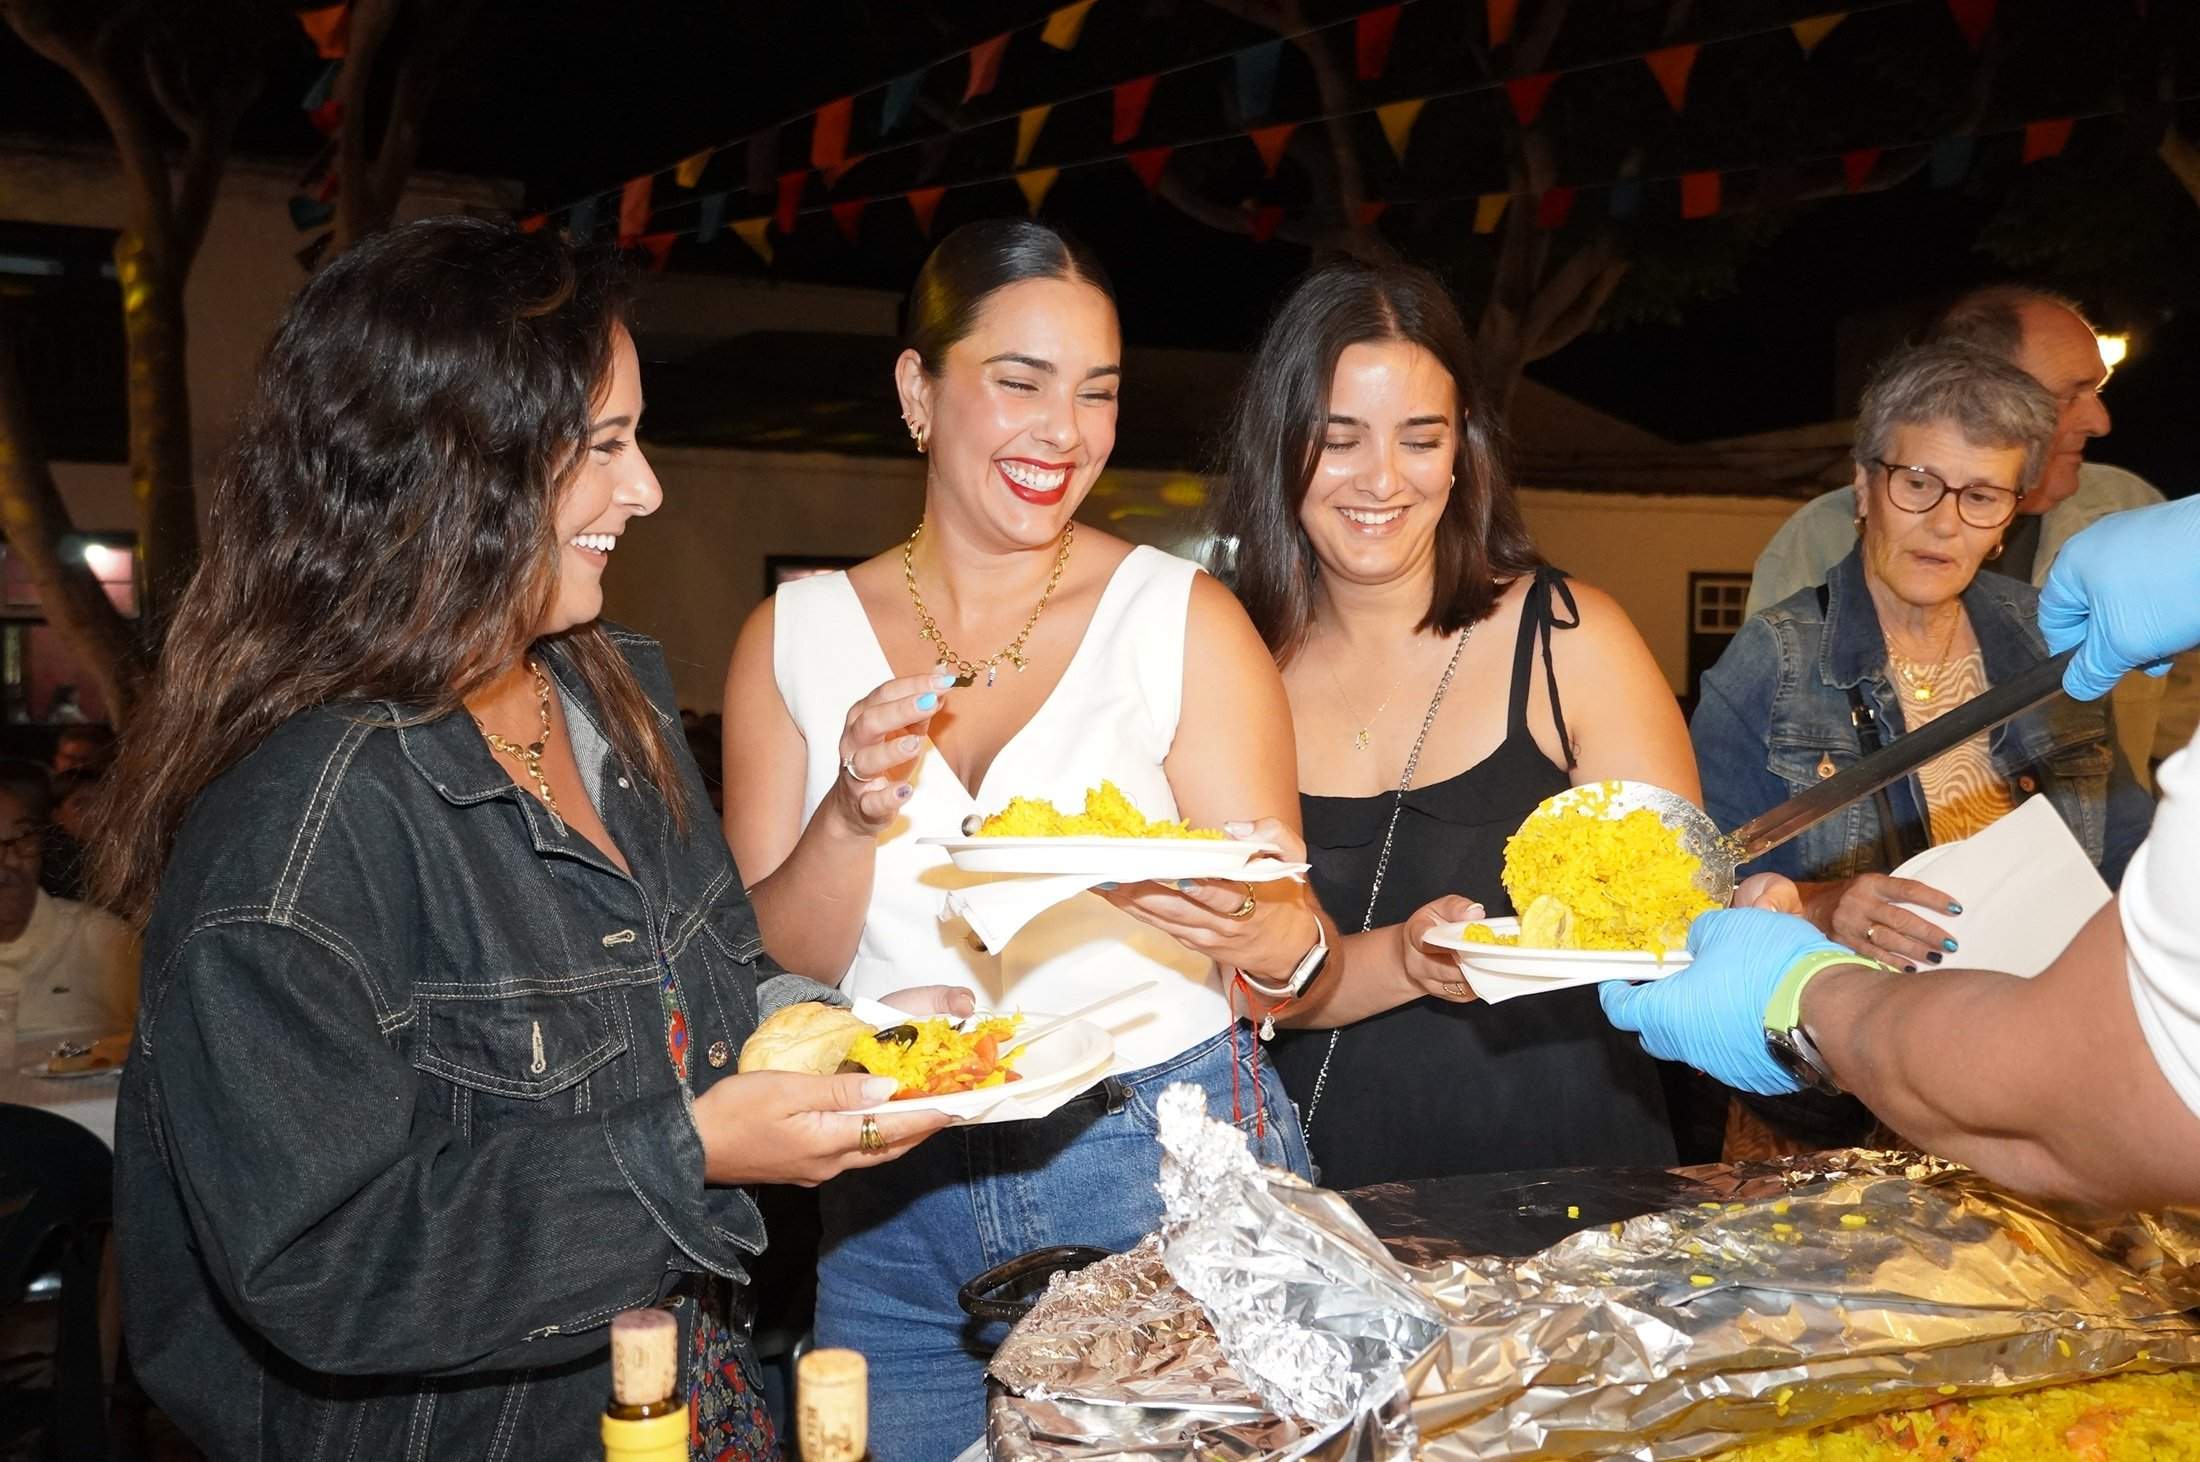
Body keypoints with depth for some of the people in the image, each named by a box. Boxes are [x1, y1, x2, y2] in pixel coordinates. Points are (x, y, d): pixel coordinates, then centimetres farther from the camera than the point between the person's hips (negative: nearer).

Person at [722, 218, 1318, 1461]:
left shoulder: (1185, 619, -4)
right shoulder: (796, 636, 2)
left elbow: (1291, 944, -5)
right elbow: (773, 964, 1)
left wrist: (1257, 931, -28)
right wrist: (856, 813, -17)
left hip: (1164, 1171, -1)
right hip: (891, 1204, 2)